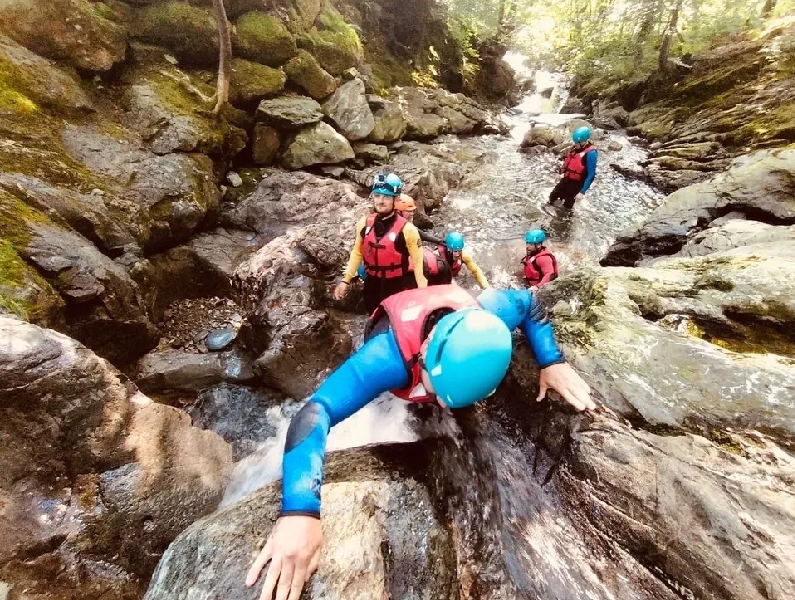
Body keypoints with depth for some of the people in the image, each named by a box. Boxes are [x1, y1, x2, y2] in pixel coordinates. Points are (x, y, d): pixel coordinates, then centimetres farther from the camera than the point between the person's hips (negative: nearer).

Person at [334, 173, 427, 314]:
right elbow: (357, 253, 10)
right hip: (372, 286, 4)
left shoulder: (407, 229, -16)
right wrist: (346, 280, 8)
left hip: (399, 287, -4)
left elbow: (418, 263, -12)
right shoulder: (364, 223, -3)